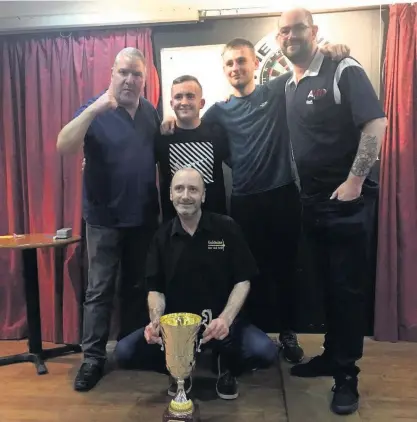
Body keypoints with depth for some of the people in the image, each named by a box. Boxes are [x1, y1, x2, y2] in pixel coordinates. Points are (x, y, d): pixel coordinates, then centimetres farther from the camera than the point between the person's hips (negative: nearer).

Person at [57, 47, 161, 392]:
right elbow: (63, 146, -23)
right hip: (105, 218, -4)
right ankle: (93, 358, 15)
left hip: (144, 217, 5)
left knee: (137, 287, 14)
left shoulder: (151, 113, 7)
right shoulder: (96, 110, -8)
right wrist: (94, 110, -33)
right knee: (100, 290, 2)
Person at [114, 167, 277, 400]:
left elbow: (243, 281, -5)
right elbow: (155, 288, 3)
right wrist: (156, 320, -19)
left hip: (220, 320, -2)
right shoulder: (162, 236, 1)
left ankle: (228, 367, 9)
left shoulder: (227, 228, -7)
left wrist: (226, 319, -22)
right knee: (124, 352, -18)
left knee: (265, 351, -29)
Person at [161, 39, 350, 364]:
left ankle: (288, 334, 29)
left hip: (283, 195, -1)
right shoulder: (220, 111, 11)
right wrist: (173, 122, -7)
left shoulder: (278, 91, 6)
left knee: (286, 268, 10)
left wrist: (329, 52, -17)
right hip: (244, 201, 1)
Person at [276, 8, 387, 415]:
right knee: (326, 283, 16)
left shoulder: (344, 71, -7)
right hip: (310, 201, 7)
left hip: (343, 199, -6)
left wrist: (355, 180, -20)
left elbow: (376, 123, -16)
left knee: (347, 286, 2)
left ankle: (347, 374, 16)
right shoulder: (287, 86, 12)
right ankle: (332, 355, 32)